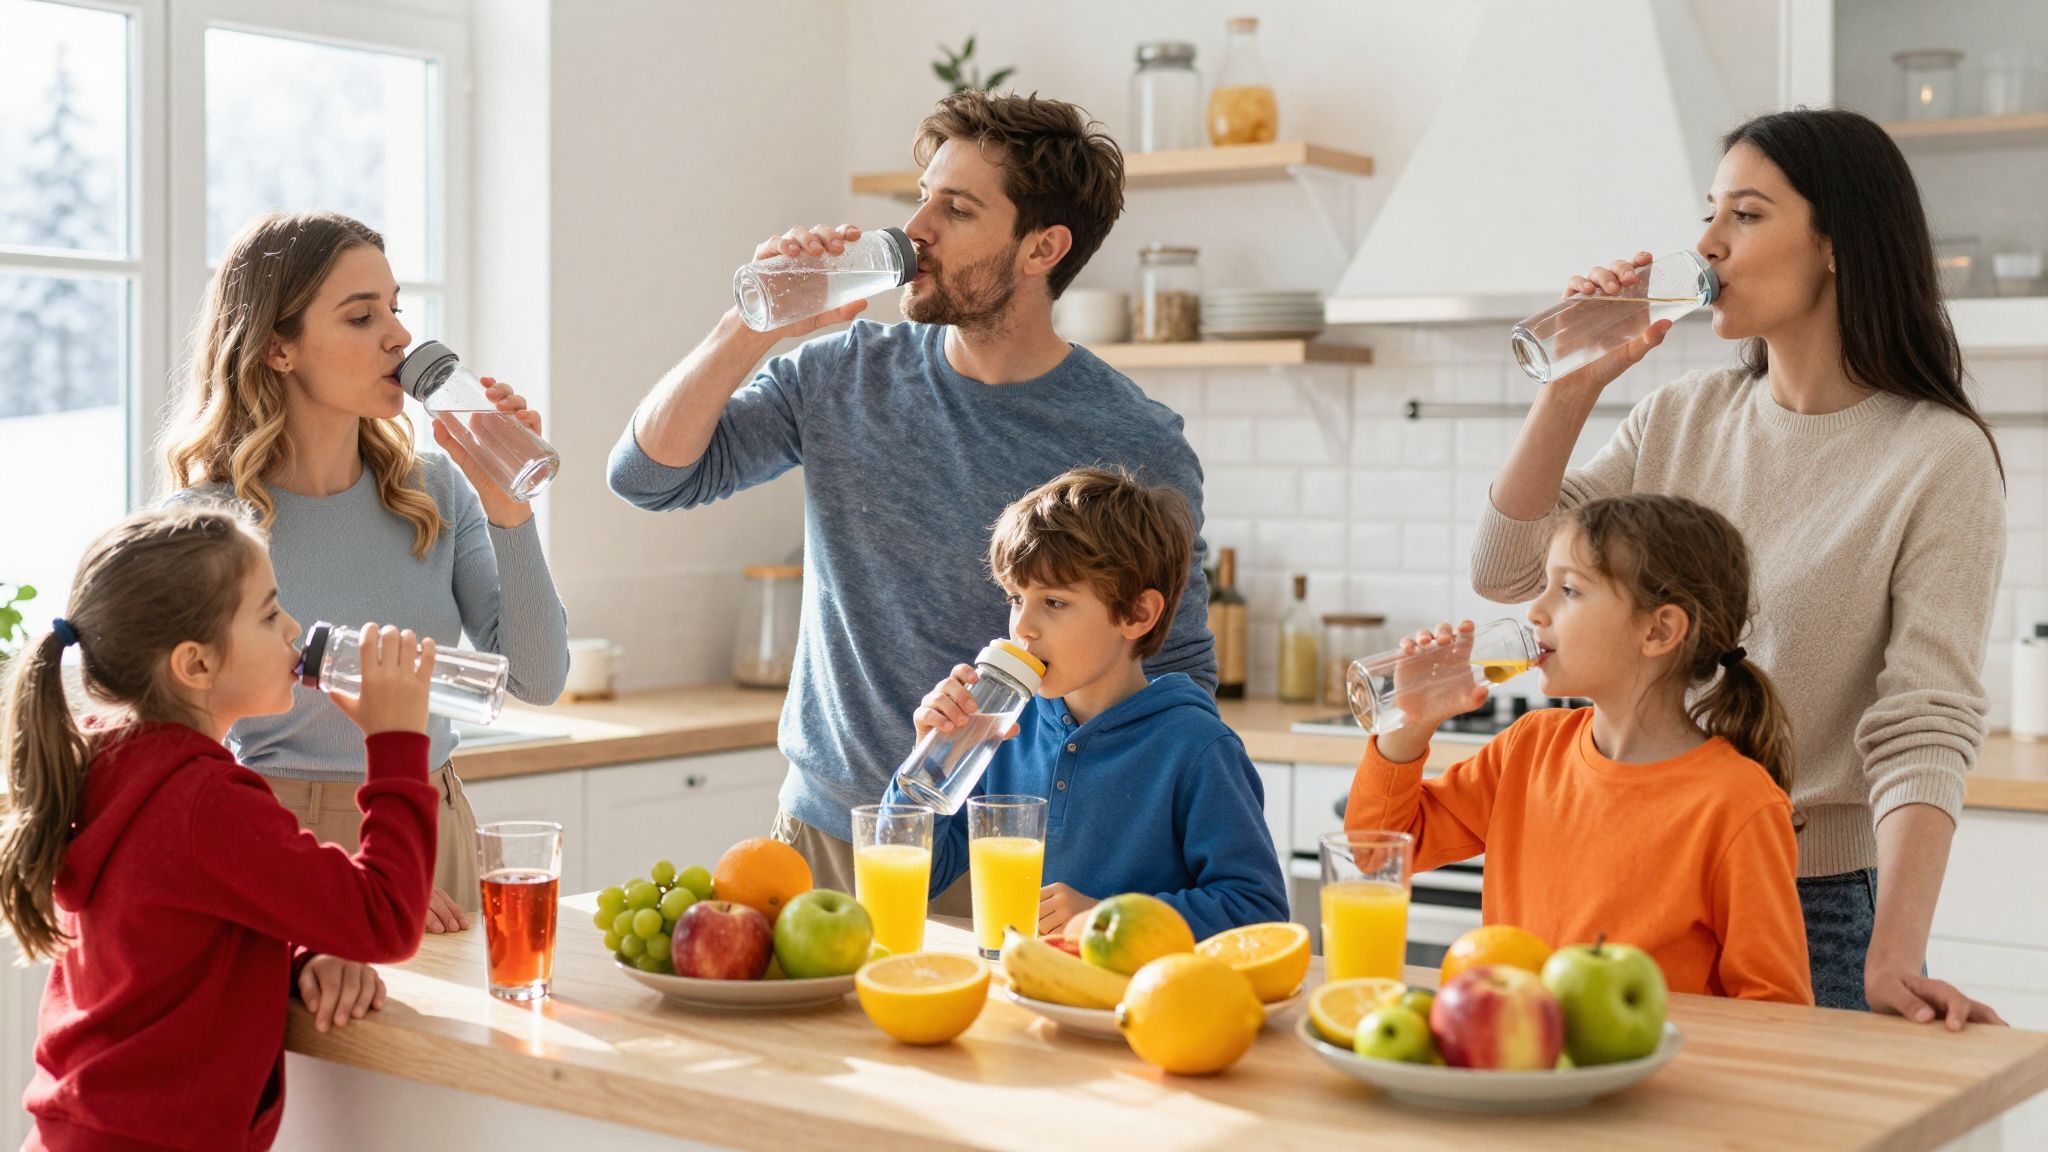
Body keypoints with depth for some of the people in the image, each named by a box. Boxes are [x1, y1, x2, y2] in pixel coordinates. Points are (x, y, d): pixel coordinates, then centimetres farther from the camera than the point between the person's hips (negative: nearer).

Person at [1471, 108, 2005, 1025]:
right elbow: (1506, 571, 1)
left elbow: (1924, 727, -19)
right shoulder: (1681, 419, 5)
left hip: (1819, 910, -5)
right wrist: (1571, 389, -8)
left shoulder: (1939, 457, -11)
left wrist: (1894, 959, -29)